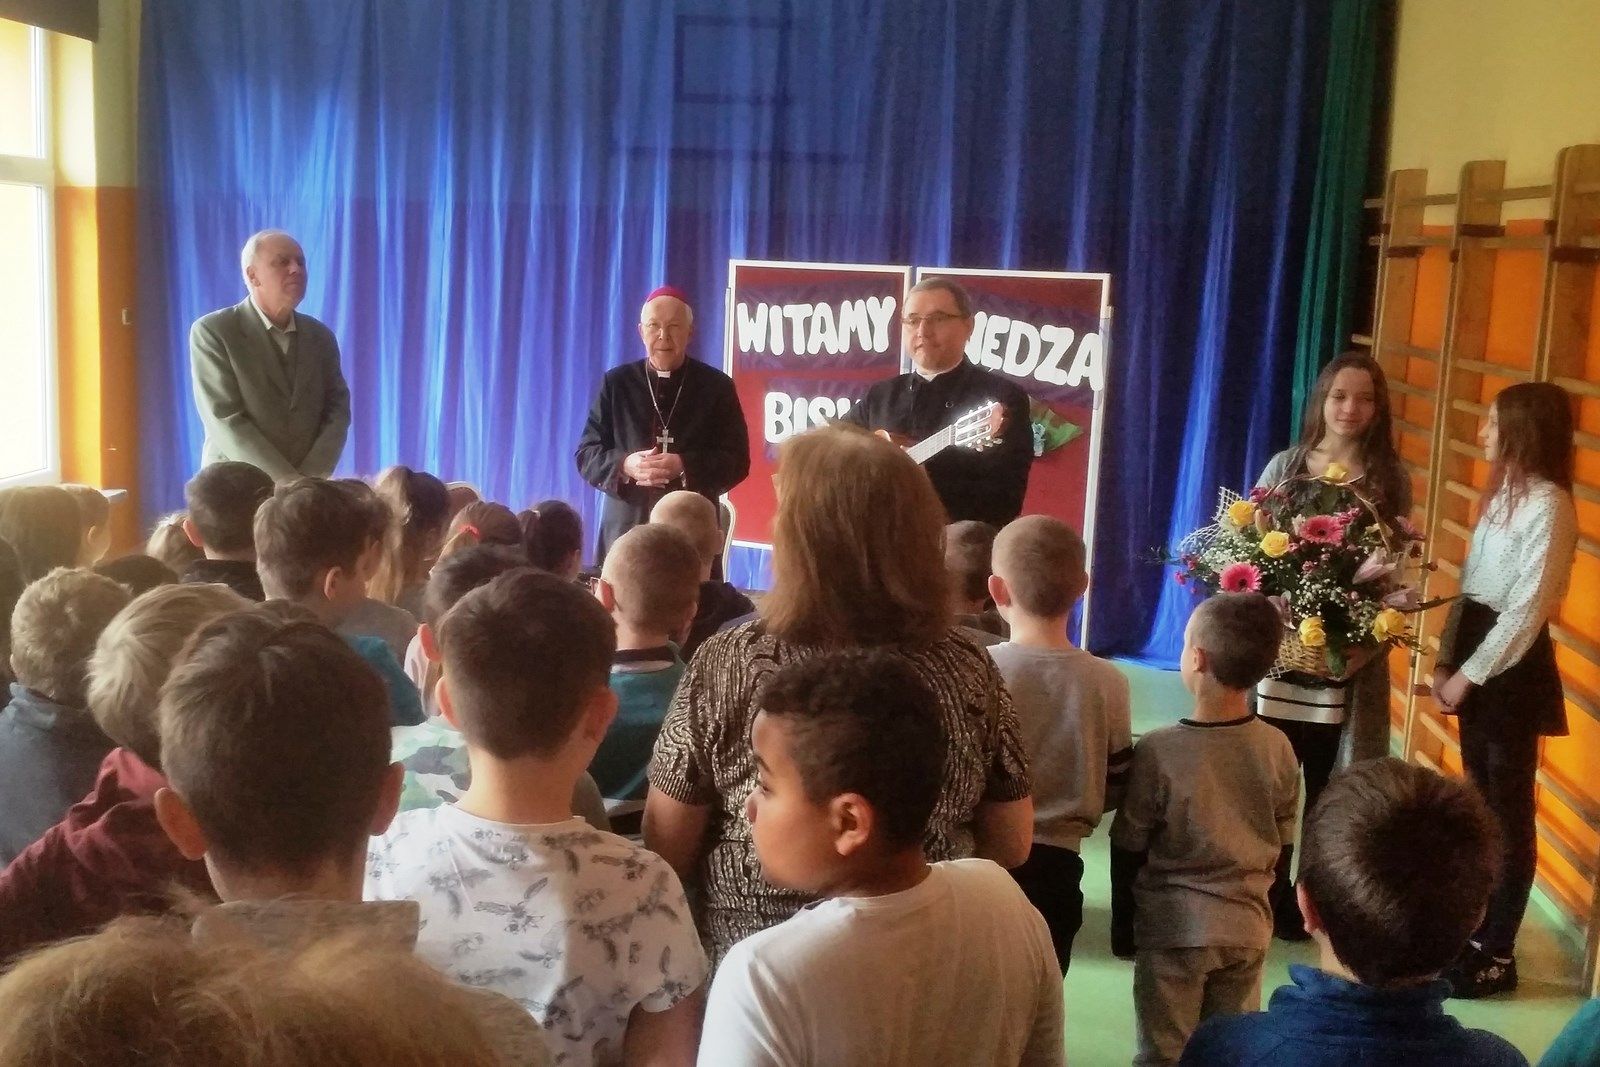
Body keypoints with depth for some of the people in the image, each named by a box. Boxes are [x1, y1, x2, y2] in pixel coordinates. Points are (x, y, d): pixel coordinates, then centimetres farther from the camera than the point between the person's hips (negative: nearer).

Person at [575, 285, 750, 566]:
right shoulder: (616, 383, 10)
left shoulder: (717, 386, 6)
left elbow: (737, 461, 1)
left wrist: (684, 467, -17)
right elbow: (586, 454, 7)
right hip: (626, 530, 1)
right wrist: (625, 465, -15)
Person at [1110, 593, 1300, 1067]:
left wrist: (1120, 921, 6)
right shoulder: (1278, 749, -7)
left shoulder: (1158, 750, -18)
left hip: (1174, 928, -3)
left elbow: (1128, 849, -9)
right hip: (1247, 928, 4)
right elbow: (1281, 846, 4)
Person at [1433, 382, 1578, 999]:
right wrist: (1446, 660, 6)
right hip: (1478, 661, 9)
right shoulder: (1503, 495, 12)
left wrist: (1469, 675, -14)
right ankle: (1477, 930, 28)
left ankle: (1497, 955, 11)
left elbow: (1526, 611, -19)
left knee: (1509, 812, 1)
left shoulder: (1548, 506, -17)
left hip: (1513, 671, -9)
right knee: (1481, 803, 16)